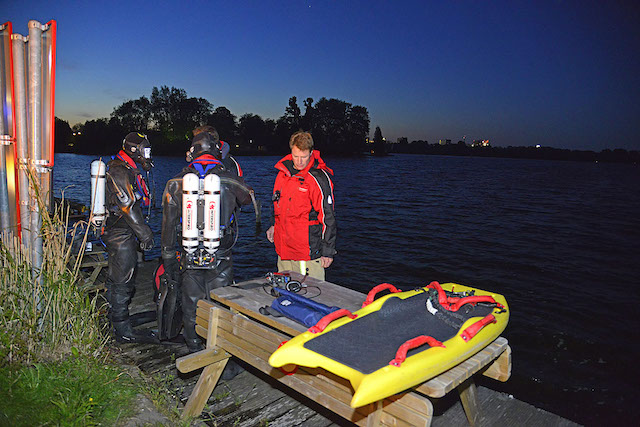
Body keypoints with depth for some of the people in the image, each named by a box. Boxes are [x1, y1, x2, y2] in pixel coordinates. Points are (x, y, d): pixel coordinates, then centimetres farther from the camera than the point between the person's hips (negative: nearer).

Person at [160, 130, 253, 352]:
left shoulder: (177, 182, -2)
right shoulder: (229, 179, -7)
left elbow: (169, 223, 1)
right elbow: (248, 198, 15)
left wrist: (168, 257, 9)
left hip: (190, 257, 2)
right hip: (221, 258, -1)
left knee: (191, 304, 16)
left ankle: (194, 347, 30)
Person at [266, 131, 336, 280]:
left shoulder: (319, 178, -15)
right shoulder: (284, 170, 6)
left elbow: (328, 216, -13)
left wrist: (328, 251, -12)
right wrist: (274, 225, 20)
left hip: (308, 251, -7)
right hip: (283, 247, 7)